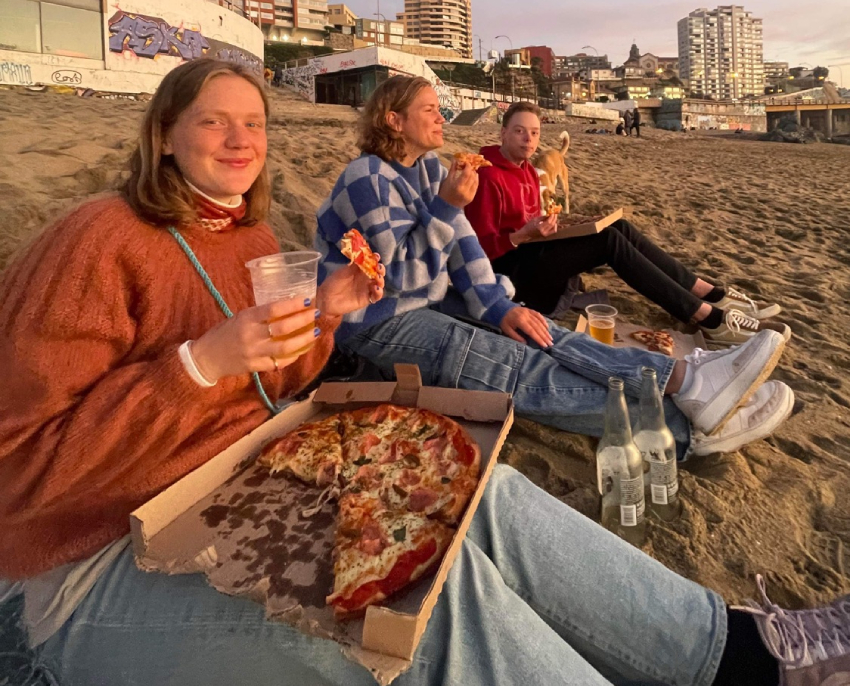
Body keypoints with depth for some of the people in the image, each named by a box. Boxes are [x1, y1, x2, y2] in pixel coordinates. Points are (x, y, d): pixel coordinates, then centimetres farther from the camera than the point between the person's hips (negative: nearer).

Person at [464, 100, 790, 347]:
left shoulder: (525, 170, 15)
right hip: (512, 266, -10)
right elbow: (480, 246, -19)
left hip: (533, 250, 10)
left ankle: (711, 294, -5)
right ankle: (711, 318, -22)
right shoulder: (488, 177, -15)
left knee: (620, 227, -5)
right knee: (611, 240, -21)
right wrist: (522, 236, -30)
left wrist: (544, 223, 1)